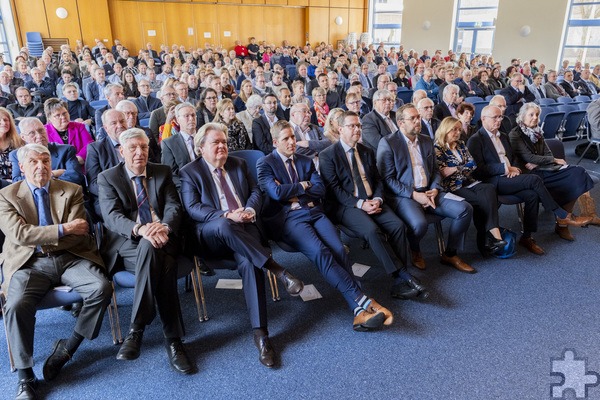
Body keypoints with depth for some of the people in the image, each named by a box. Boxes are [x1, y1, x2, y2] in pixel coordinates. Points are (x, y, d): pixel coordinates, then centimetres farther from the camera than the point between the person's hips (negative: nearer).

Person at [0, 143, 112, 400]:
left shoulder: (72, 191, 9)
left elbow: (79, 233, -1)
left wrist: (40, 240, -7)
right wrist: (63, 229, -12)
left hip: (70, 258, 1)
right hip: (30, 263, -1)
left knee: (102, 288, -25)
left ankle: (67, 348, -5)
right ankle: (25, 377, -10)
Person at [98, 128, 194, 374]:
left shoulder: (163, 172, 16)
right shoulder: (107, 178, 9)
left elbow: (173, 207, 3)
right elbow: (112, 216, -6)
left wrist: (164, 227, -22)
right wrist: (140, 229, -28)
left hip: (164, 238, 2)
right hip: (128, 244, -2)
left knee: (152, 249, -35)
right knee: (163, 263, -35)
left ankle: (137, 329, -24)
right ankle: (172, 338, -29)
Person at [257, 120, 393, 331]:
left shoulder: (306, 161, 24)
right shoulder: (265, 164, 8)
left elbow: (320, 190, 10)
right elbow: (276, 192, -9)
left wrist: (291, 191, -1)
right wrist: (303, 186, 4)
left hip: (314, 213, 5)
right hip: (288, 218, -4)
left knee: (339, 249, -24)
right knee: (320, 252, -31)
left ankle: (360, 309, -26)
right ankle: (363, 301, -31)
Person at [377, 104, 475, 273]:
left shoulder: (427, 141, 16)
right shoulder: (387, 143, -4)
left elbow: (435, 170, 20)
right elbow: (387, 178, -10)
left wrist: (435, 189, -2)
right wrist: (414, 195, -16)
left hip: (429, 192, 6)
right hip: (403, 196, -6)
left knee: (465, 209, -14)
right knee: (419, 224, -35)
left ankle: (450, 254, 7)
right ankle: (415, 251, 3)